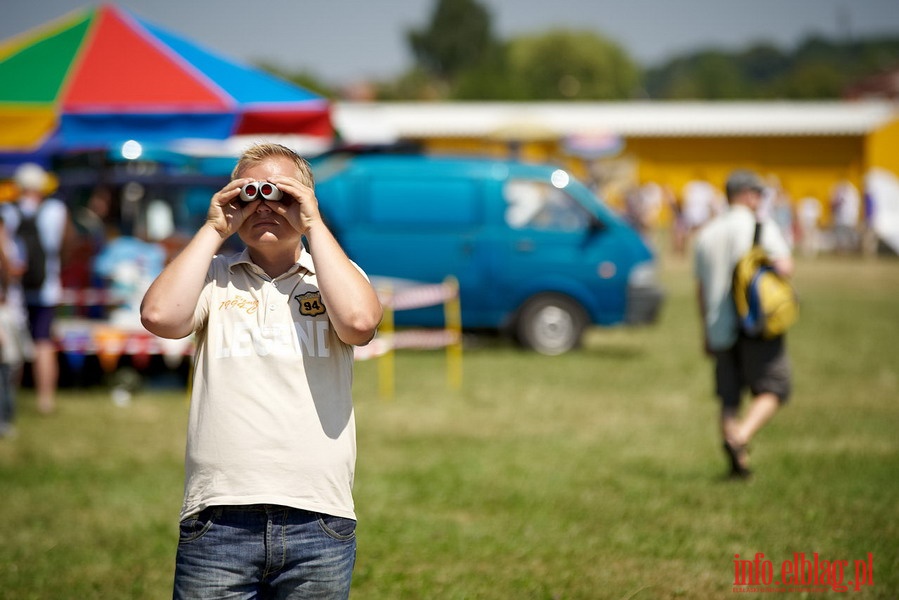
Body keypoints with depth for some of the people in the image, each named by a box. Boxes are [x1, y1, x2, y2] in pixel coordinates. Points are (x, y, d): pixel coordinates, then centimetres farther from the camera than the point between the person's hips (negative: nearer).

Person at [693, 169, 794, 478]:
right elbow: (785, 268, -14)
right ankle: (740, 438, -21)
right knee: (772, 387, 1)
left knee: (729, 396, 9)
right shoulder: (762, 227, -4)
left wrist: (707, 331, 21)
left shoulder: (706, 234, 13)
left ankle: (738, 462, 6)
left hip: (720, 326, 5)